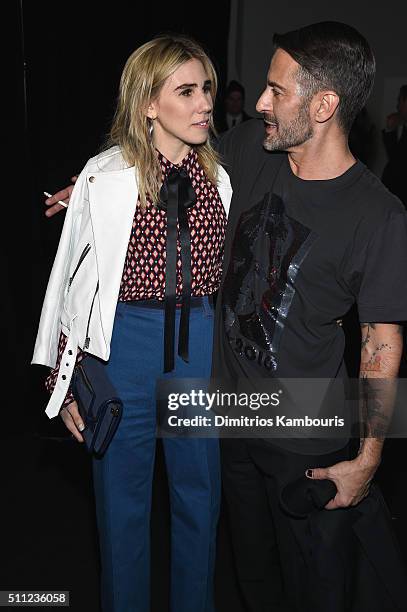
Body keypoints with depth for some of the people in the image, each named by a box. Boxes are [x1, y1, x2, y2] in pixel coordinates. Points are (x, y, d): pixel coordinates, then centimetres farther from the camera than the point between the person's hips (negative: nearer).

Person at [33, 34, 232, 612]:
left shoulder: (217, 179, 1)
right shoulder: (105, 179, -9)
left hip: (202, 346, 3)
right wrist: (68, 381, -3)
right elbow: (72, 281, -4)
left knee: (200, 496, 17)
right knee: (123, 499, 13)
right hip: (126, 343, -3)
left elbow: (224, 273, 10)